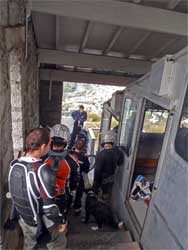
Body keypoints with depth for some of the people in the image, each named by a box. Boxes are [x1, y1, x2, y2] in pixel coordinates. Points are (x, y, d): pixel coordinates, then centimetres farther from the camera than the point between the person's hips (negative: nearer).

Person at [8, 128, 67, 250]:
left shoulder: (14, 165, -13)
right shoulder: (43, 171, -35)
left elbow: (13, 193, 2)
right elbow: (49, 205, -29)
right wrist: (61, 221, -12)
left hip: (23, 217, 6)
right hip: (42, 222, -6)